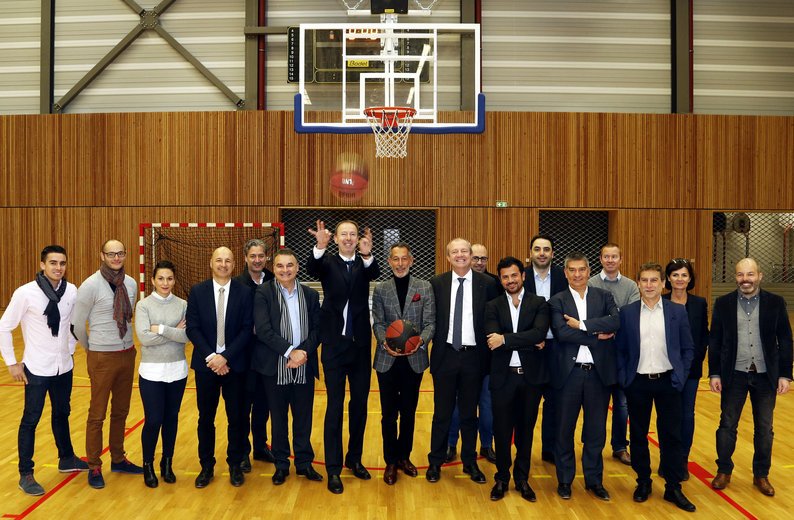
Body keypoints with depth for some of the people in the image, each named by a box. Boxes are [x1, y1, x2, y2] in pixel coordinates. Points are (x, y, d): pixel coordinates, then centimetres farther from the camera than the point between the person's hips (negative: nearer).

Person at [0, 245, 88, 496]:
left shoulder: (72, 291, -4)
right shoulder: (25, 293, -16)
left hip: (64, 367, 4)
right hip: (37, 369, -4)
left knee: (62, 414, 19)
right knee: (30, 421, 5)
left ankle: (66, 459, 36)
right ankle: (26, 475, 18)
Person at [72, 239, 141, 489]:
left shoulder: (131, 284, 3)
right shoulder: (91, 285, -13)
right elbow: (76, 324, -6)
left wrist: (126, 343, 15)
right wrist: (92, 348, 5)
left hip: (127, 354, 5)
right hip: (102, 358, -5)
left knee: (121, 411, 15)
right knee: (97, 414, 5)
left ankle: (118, 459, 29)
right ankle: (94, 467, 18)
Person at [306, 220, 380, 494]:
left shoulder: (364, 263, 3)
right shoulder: (327, 263, 0)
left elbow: (375, 273, -20)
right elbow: (311, 268, -23)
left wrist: (368, 255, -44)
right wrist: (320, 247, -45)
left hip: (360, 345, 3)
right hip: (334, 345, -2)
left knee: (359, 405, 13)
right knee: (334, 406, 2)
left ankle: (354, 459, 29)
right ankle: (333, 469, 10)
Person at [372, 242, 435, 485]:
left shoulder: (424, 287, 1)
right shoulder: (380, 289, 3)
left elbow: (430, 323, -2)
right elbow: (378, 323, 1)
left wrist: (420, 341, -19)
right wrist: (385, 343, -17)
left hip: (414, 359, 0)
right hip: (387, 360, 0)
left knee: (408, 412, 13)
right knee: (388, 414, 7)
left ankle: (404, 456, 30)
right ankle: (391, 461, 21)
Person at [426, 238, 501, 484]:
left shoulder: (488, 284, -2)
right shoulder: (436, 283, 0)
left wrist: (490, 352, -4)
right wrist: (431, 343, -4)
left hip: (473, 356, 0)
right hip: (445, 355, 0)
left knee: (469, 413, 13)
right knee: (442, 412, 10)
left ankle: (470, 462, 29)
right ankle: (435, 462, 25)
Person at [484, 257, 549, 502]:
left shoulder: (539, 303, 1)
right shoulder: (493, 306, 3)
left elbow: (539, 333, -17)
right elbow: (493, 339, -12)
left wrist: (505, 339, -21)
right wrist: (530, 342, -17)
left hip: (531, 375, 0)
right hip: (503, 376, 0)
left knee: (526, 429, 13)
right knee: (502, 430, 8)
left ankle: (522, 479, 29)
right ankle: (502, 478, 26)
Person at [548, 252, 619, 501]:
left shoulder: (604, 296, 6)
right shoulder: (557, 301, 0)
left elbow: (615, 321, -13)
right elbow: (562, 333, -15)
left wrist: (581, 324, -18)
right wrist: (597, 336, -15)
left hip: (598, 372, 1)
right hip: (569, 372, -1)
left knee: (596, 430, 12)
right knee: (565, 429, 9)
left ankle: (594, 479, 28)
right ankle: (564, 480, 25)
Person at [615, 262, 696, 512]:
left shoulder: (678, 311, 1)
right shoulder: (626, 312, 0)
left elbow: (688, 348, 4)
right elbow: (620, 349, 3)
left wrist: (680, 377, -3)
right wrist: (624, 378, -4)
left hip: (667, 382, 0)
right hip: (637, 383, 0)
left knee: (671, 436, 5)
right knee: (638, 435, 9)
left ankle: (673, 488, 18)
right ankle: (643, 482, 25)